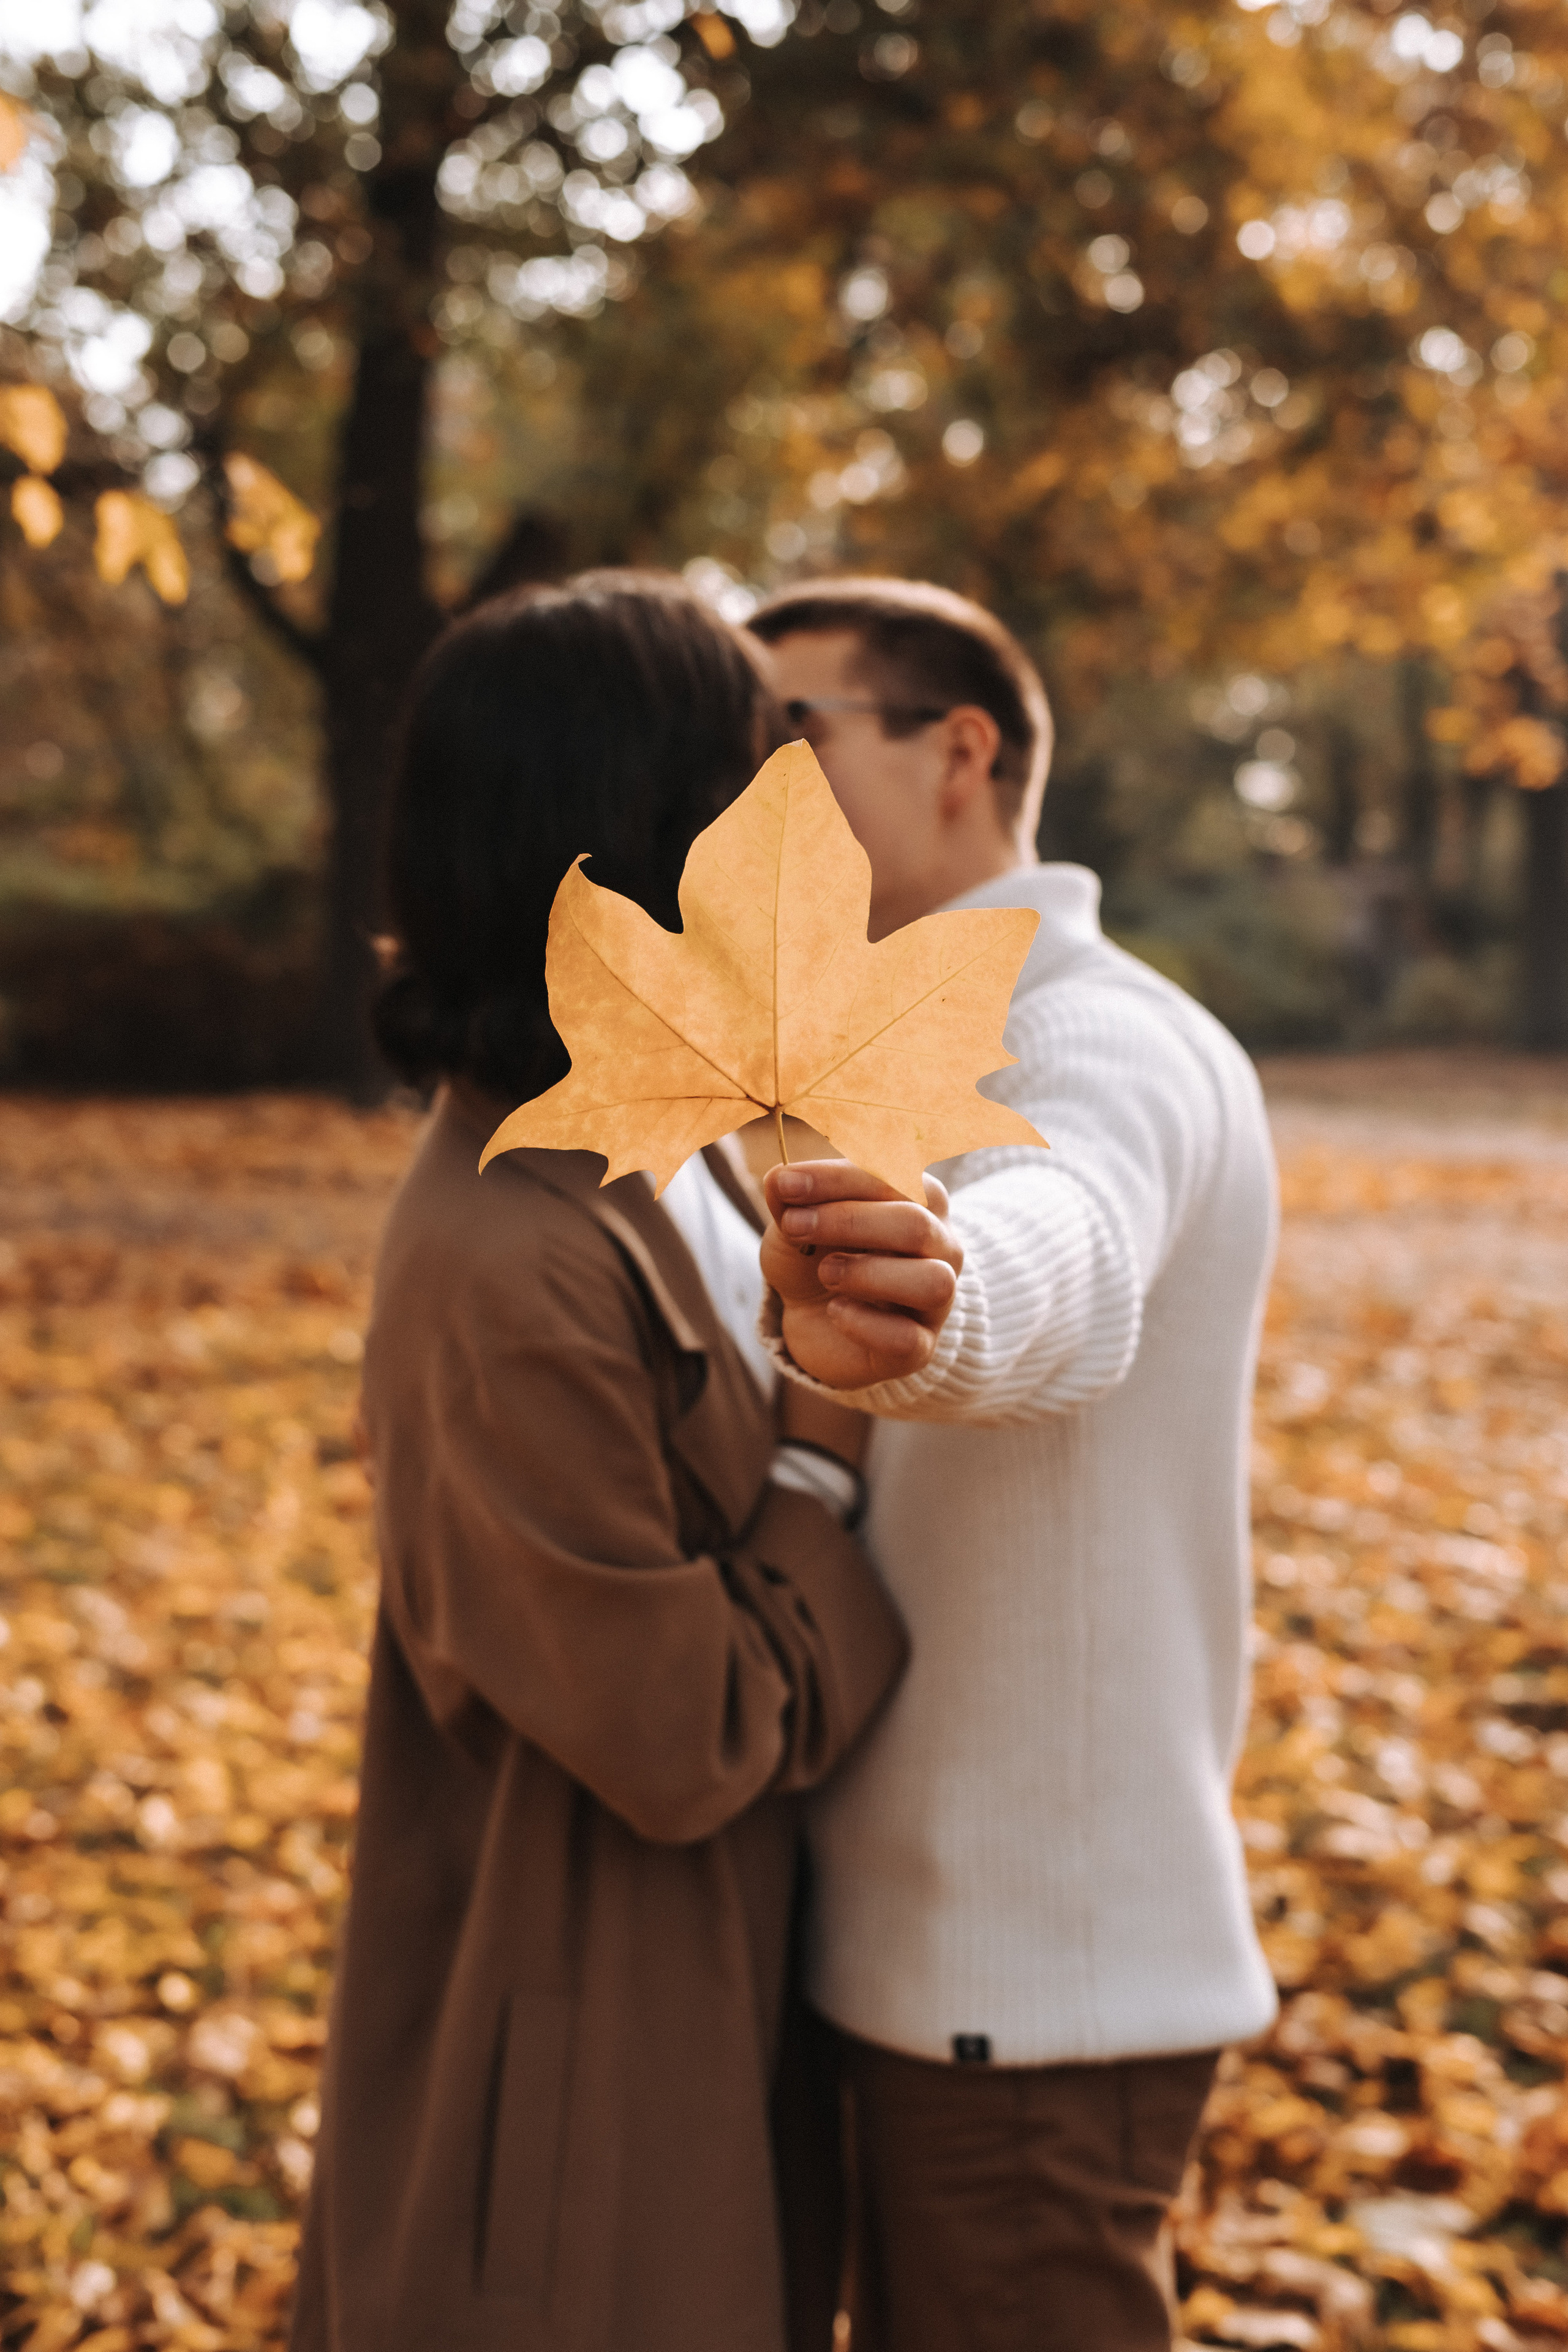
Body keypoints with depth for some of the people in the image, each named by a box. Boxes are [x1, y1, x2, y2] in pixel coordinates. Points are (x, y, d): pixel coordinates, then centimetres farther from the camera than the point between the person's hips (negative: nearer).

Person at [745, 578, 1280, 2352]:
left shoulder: (1103, 1047, -19)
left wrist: (928, 1304, -65)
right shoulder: (940, 1063, 14)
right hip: (945, 1934, 10)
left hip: (1028, 1975, -10)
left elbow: (1063, 1265, -44)